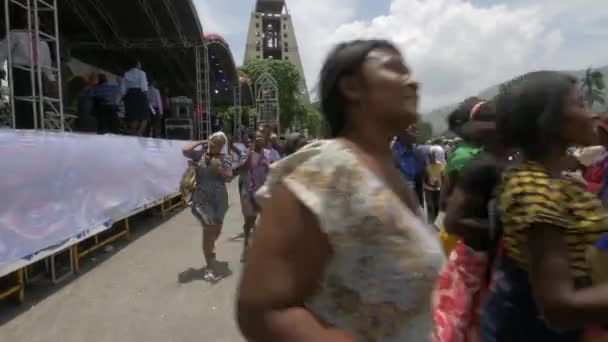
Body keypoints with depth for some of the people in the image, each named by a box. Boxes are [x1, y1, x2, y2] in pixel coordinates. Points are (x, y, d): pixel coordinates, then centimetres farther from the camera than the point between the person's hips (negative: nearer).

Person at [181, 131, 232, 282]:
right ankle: (210, 267, 3)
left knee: (217, 229, 18)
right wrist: (200, 142, -6)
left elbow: (229, 178, -3)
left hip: (220, 198, 3)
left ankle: (210, 248, 53)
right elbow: (185, 150, -18)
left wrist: (219, 169, -18)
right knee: (209, 229, -7)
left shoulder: (226, 158, 1)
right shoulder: (201, 154, -2)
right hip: (203, 198, -3)